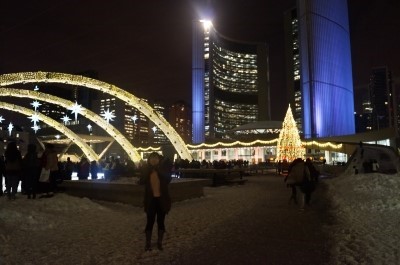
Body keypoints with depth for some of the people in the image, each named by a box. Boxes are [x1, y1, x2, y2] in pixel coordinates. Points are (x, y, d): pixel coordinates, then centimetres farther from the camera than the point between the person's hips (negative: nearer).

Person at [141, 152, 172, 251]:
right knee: (150, 221, 5)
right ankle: (148, 243, 18)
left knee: (160, 221, 9)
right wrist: (150, 169, -16)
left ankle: (159, 242, 22)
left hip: (162, 199, 0)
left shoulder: (163, 169, -1)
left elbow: (168, 179, -17)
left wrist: (158, 169, -19)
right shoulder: (146, 170, 2)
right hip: (150, 199, 0)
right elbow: (142, 181, -12)